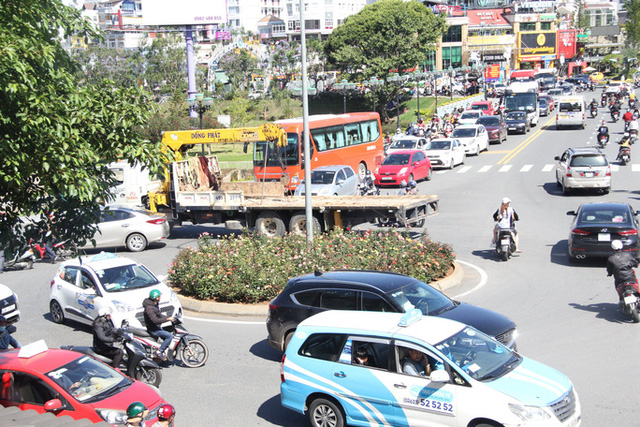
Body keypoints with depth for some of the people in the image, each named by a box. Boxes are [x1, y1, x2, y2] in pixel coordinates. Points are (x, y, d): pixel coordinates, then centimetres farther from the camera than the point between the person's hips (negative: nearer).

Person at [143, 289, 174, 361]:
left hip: (157, 327, 10)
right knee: (170, 336, -21)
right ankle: (159, 351, -16)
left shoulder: (155, 305, 9)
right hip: (153, 329, -10)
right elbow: (155, 320, -31)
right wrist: (167, 319, -27)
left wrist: (169, 318, 12)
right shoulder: (149, 308, -24)